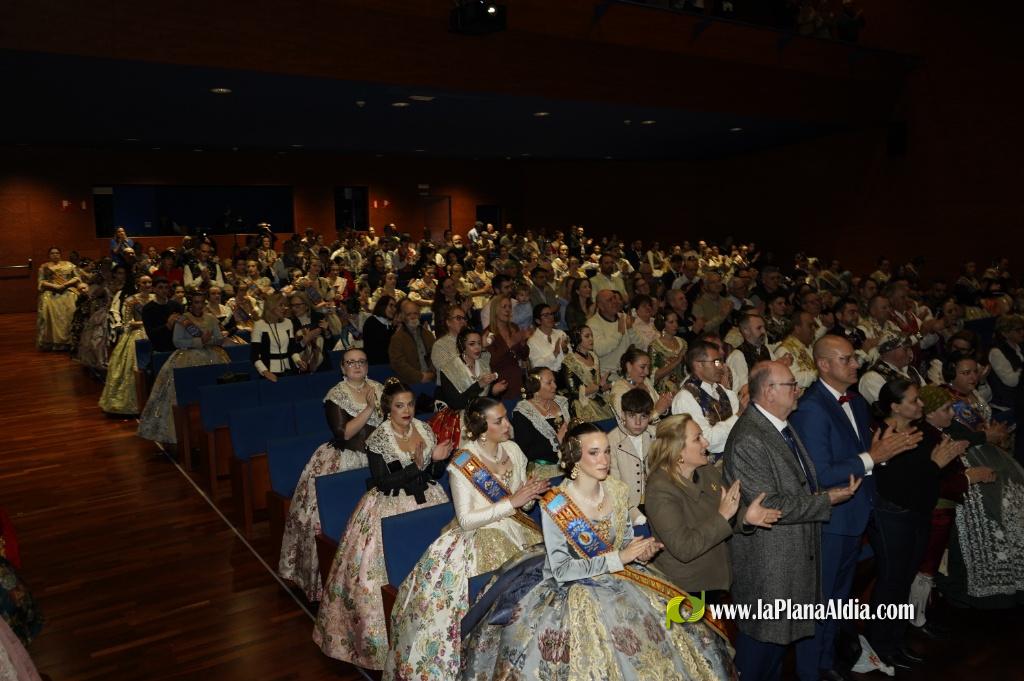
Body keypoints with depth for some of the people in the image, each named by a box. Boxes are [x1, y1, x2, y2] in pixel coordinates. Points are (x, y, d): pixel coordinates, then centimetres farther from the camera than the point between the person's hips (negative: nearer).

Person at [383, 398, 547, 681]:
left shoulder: (513, 449, 4)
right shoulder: (463, 463, -13)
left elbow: (520, 504, 12)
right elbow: (466, 519, -16)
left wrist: (531, 494, -10)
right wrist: (511, 502, -19)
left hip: (515, 529, 6)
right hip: (479, 536, -5)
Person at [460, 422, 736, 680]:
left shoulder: (618, 492, -5)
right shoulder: (555, 506, -20)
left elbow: (625, 541, 9)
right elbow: (561, 570, -19)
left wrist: (640, 551, -14)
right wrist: (619, 558, -21)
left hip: (620, 581, 5)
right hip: (572, 592, -5)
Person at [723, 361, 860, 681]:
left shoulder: (782, 426, 7)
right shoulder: (748, 439, -25)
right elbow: (769, 506, -26)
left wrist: (839, 488, 6)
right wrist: (826, 500, -18)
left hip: (797, 553, 9)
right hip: (766, 560, -9)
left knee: (784, 628, 23)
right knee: (763, 633, 9)